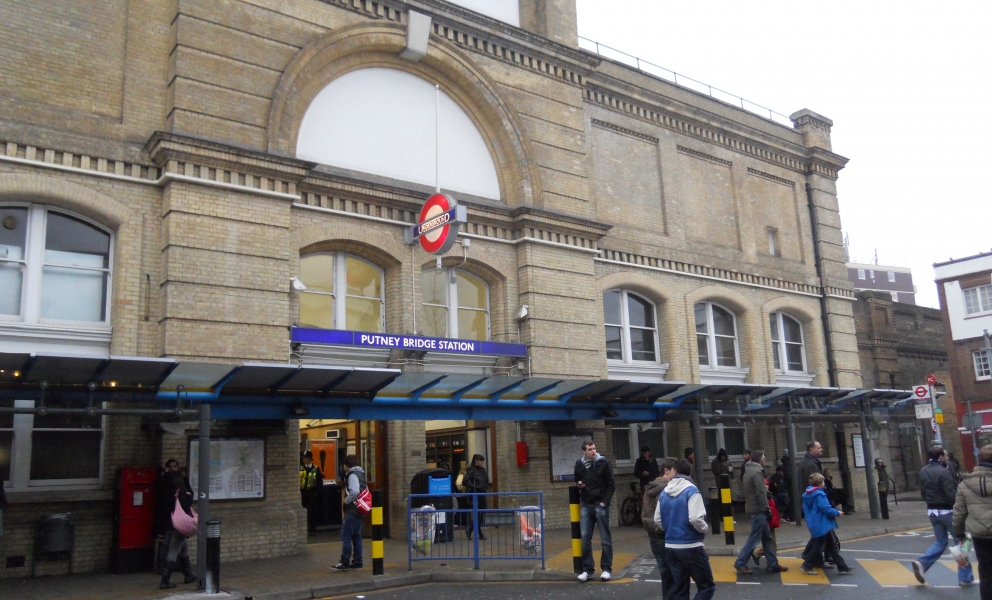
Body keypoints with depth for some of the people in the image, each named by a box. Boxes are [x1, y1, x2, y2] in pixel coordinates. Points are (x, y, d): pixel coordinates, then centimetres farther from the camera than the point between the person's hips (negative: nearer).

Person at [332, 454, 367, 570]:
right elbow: (365, 491, 18)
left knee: (346, 536, -7)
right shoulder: (361, 474, 16)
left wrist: (346, 501, -11)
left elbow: (355, 491, -26)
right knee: (356, 536, 12)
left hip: (352, 510, -10)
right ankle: (357, 561, 15)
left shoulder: (352, 475, -12)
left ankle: (344, 563, -6)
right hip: (359, 510, 10)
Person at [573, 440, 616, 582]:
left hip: (600, 505, -3)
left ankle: (606, 569, 11)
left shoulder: (603, 463, -4)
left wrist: (604, 502, -11)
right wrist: (578, 484, -1)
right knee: (585, 538, 2)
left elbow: (611, 485, -3)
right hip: (585, 505, 3)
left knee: (605, 539, 3)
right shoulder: (579, 464, 6)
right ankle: (587, 569, 11)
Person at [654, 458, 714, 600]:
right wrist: (705, 529, -3)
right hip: (690, 546, -6)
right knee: (707, 586, 5)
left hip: (670, 547, 6)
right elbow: (695, 519, -22)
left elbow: (657, 520, 9)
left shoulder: (664, 493, 7)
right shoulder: (691, 490, -12)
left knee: (678, 588, 13)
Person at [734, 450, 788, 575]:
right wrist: (767, 509, -14)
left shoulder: (749, 470, 14)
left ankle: (773, 564, 18)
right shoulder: (757, 472, -16)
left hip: (753, 508, 10)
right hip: (758, 510, -10)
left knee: (767, 537, 14)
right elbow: (761, 494, -19)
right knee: (754, 538, -4)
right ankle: (740, 563, -1)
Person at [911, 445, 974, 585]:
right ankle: (965, 577, 13)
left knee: (940, 542, 16)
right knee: (961, 542, 8)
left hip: (932, 511, 7)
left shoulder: (923, 471, 7)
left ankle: (922, 563, -4)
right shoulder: (943, 472, -18)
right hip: (946, 511, -7)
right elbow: (951, 495, -20)